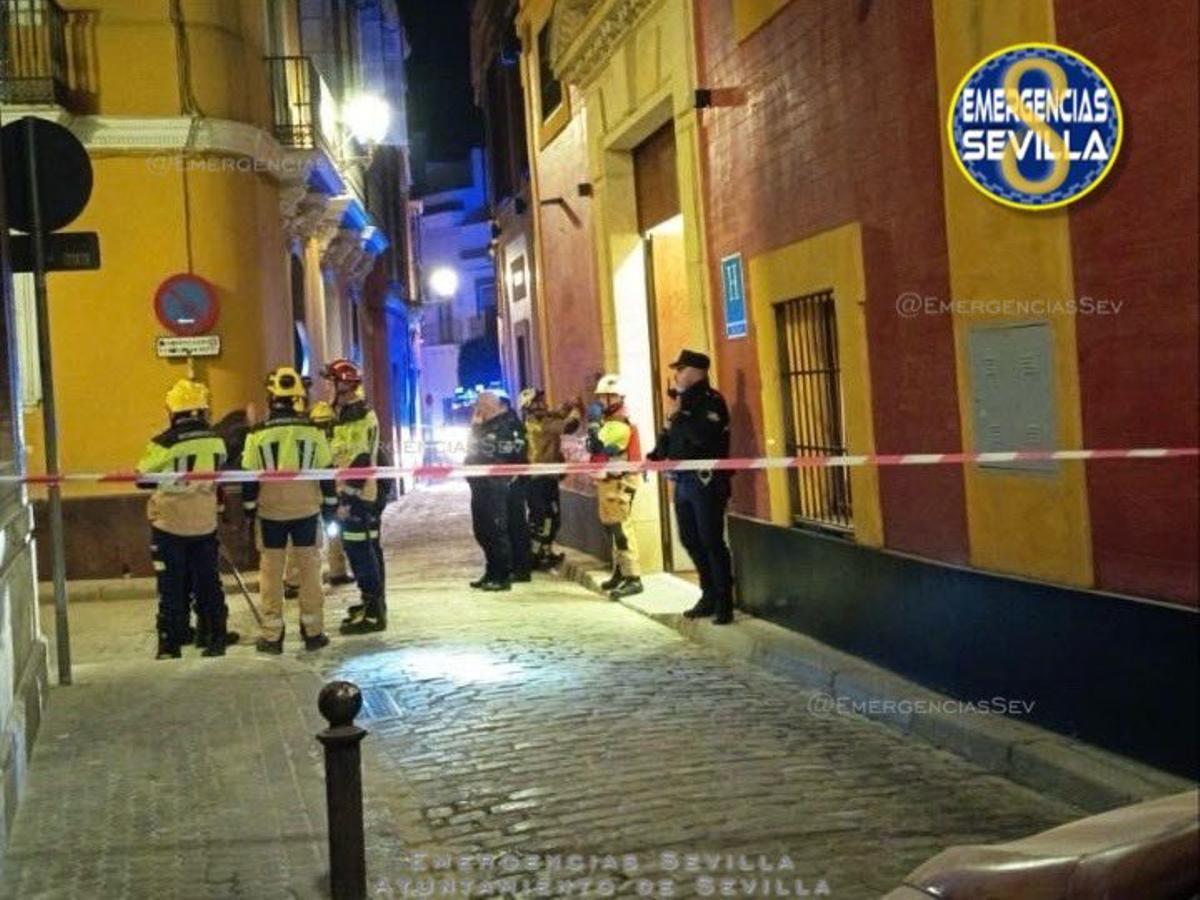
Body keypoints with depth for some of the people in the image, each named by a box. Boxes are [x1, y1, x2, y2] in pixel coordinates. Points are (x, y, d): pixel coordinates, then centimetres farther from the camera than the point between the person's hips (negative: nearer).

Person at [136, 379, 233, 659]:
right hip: (205, 524, 3)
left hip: (169, 525, -3)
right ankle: (215, 639, 18)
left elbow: (143, 479, -6)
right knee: (208, 582, 14)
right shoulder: (216, 441, -5)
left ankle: (170, 645, 10)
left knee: (172, 586, 6)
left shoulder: (163, 444, -17)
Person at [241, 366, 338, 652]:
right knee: (309, 569, 10)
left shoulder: (258, 434, -8)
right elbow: (327, 472, -1)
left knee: (271, 572, 8)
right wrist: (330, 506, 10)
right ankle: (313, 632, 14)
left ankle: (272, 636, 10)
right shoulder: (313, 431, -7)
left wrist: (248, 509, 9)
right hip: (307, 510, 1)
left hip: (270, 513, 0)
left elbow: (250, 478, -3)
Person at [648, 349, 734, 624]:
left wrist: (677, 416, -17)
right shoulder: (682, 400, 14)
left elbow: (703, 436, -26)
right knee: (690, 541, 14)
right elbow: (668, 436, 21)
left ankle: (724, 602, 3)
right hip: (682, 481, 9)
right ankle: (709, 595, 25)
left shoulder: (711, 401, -11)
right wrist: (655, 455, 5)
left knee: (711, 542, -5)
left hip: (706, 481, -9)